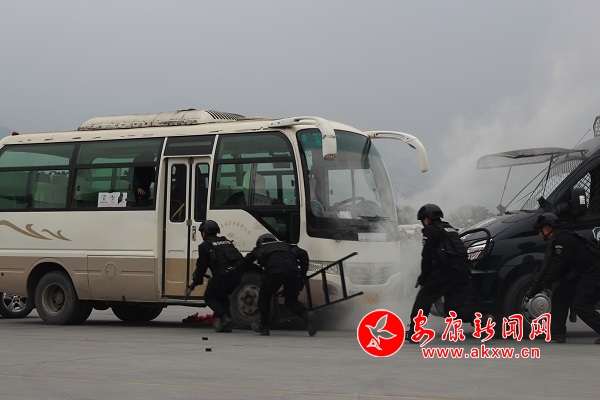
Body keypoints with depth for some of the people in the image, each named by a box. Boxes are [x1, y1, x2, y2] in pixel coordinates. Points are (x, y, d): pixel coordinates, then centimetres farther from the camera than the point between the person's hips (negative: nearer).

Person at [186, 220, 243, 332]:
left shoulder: (205, 246, 7)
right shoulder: (227, 242, 27)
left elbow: (201, 267, 6)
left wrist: (193, 285, 17)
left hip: (223, 274, -6)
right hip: (237, 273, 6)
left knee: (209, 297, 14)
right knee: (222, 295, 29)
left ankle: (224, 318, -7)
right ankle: (227, 322, 16)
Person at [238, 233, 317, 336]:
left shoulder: (259, 249, 35)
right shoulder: (285, 245, 38)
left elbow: (242, 265, 40)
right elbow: (303, 254, 22)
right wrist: (302, 276, 21)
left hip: (274, 271, -2)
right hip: (293, 271, 2)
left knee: (264, 297, 23)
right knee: (291, 301, 17)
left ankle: (263, 327, 28)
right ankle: (307, 315, -10)